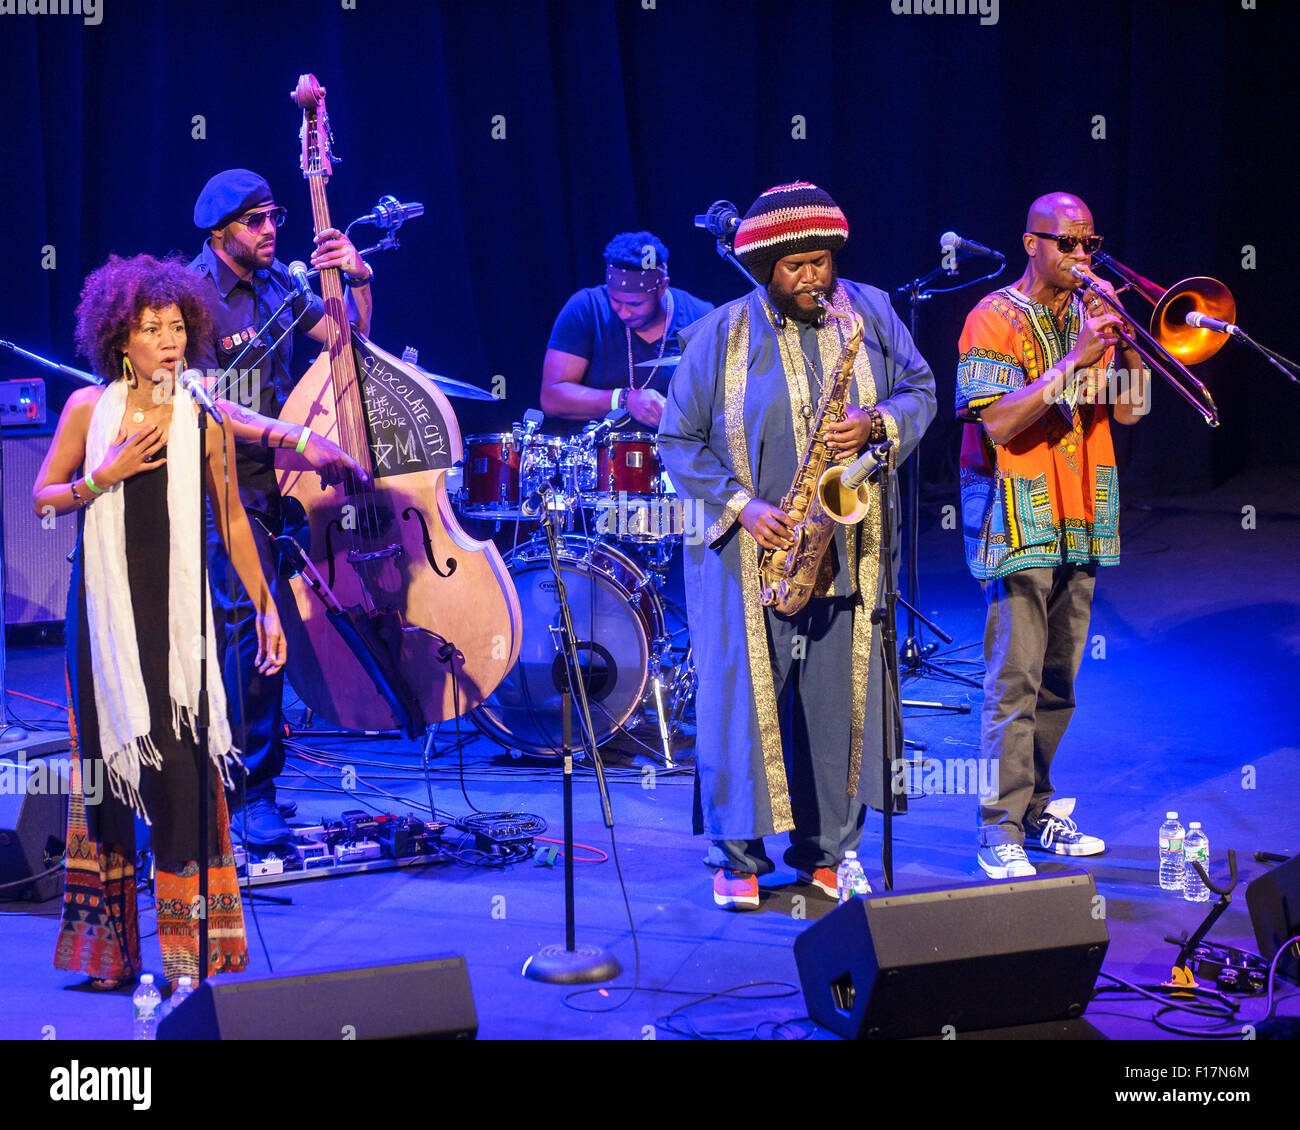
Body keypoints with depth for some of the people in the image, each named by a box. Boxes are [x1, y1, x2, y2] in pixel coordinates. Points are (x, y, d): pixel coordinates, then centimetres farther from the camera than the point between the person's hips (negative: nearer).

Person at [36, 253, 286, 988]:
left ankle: (188, 951, -3)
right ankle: (108, 950, 16)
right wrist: (103, 477, -11)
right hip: (105, 609, 1)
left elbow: (231, 515, 7)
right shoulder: (89, 409, 2)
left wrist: (266, 605, 5)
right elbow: (42, 497, 7)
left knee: (181, 769, -9)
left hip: (177, 610, -1)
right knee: (108, 761, 6)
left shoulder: (204, 414, 1)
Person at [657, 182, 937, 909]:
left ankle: (826, 854, 17)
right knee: (741, 693, -2)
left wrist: (877, 423, -10)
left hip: (844, 543, 2)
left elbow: (921, 391, 12)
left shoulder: (870, 314, 5)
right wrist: (740, 504, -12)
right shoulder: (721, 337, -2)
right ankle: (737, 858, 10)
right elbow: (681, 441, 0)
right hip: (746, 547, -2)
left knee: (839, 697, 4)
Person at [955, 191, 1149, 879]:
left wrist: (1127, 337, -6)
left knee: (1058, 681, 11)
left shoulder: (1090, 314, 12)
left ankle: (1036, 809, 23)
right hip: (1020, 522, -6)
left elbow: (1129, 409, 7)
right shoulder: (995, 319, -6)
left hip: (1081, 523, 6)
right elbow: (999, 423, -17)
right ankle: (1000, 832, -6)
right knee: (1014, 682, -9)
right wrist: (1071, 362, -22)